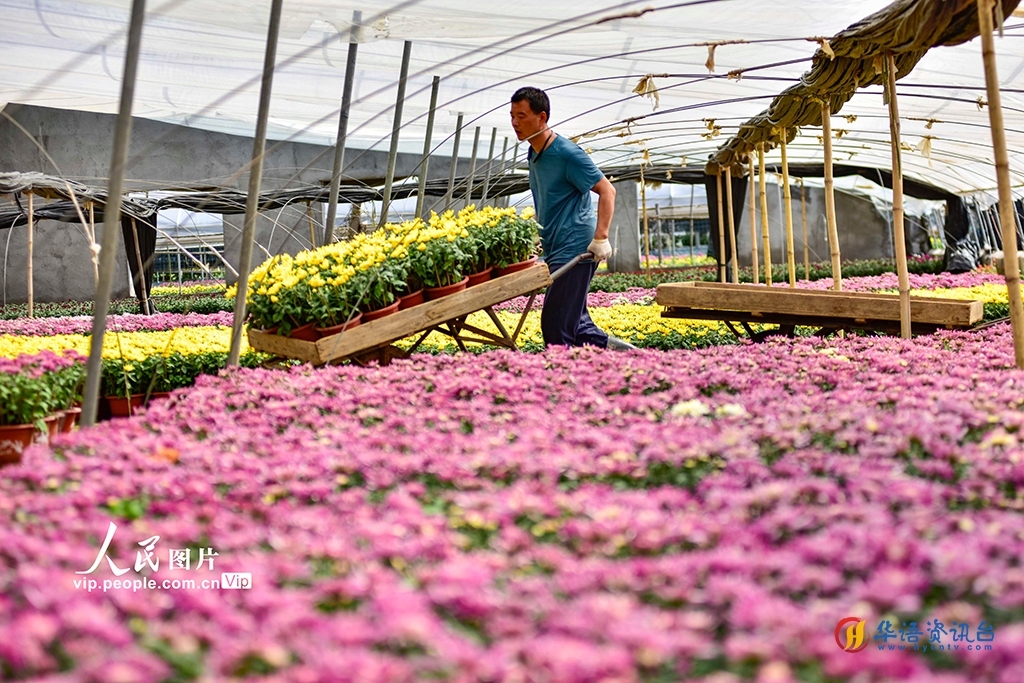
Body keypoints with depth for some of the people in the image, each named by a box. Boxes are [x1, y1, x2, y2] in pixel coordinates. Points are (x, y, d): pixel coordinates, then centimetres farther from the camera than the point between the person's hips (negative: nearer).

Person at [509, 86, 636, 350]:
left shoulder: (568, 153, -13)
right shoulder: (533, 154, 13)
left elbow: (606, 190, -14)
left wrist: (601, 238, -22)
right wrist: (540, 236, 21)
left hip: (575, 250, -9)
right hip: (555, 250, 9)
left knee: (555, 326, -10)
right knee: (574, 323, 13)